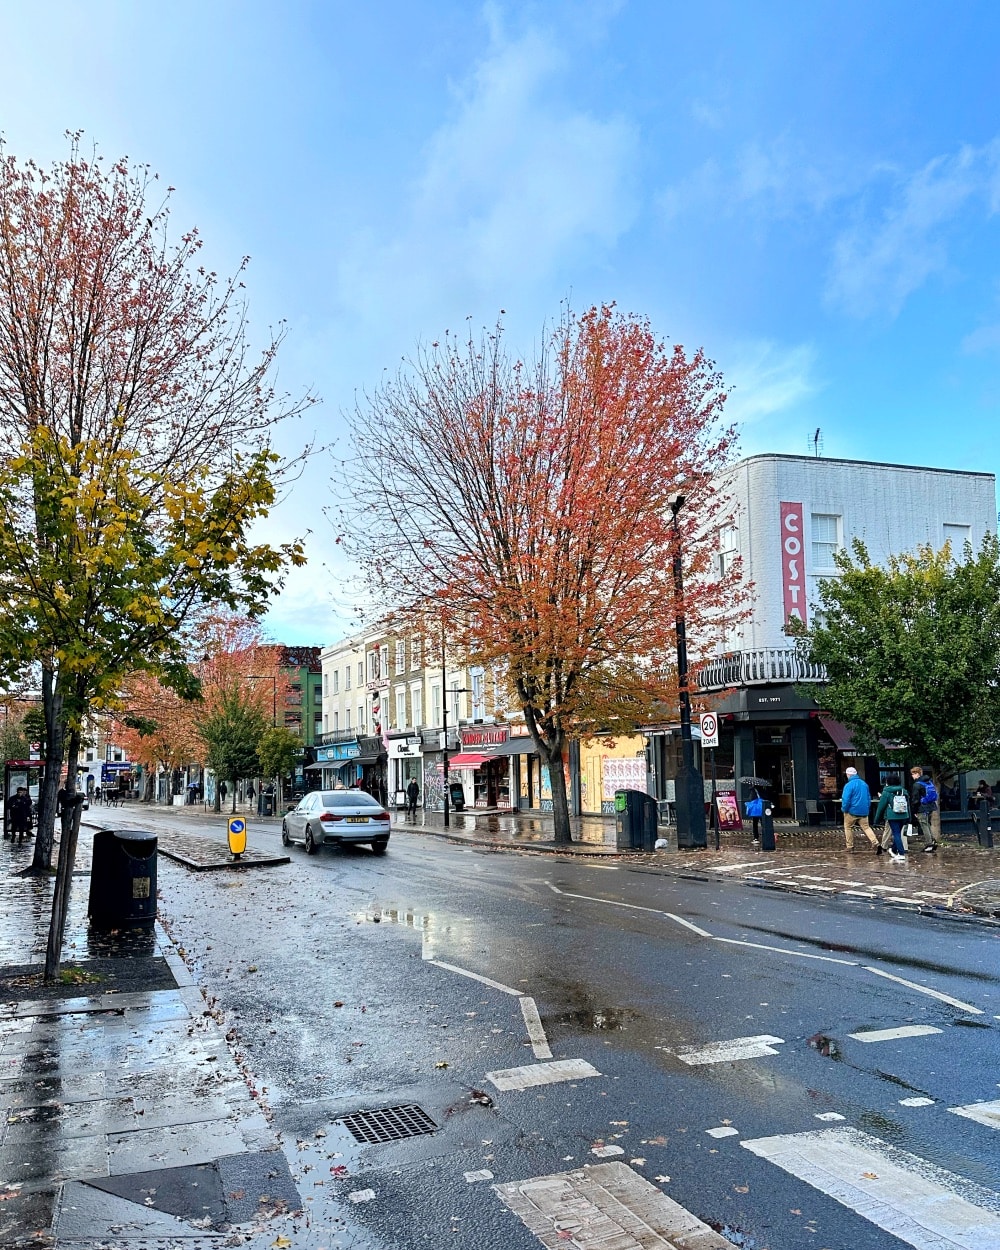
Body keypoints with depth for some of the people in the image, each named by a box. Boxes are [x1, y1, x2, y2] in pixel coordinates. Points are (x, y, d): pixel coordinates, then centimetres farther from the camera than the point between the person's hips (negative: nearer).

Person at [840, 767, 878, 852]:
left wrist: (844, 809, -3)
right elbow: (869, 798, 17)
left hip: (852, 811, -6)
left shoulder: (849, 785, -13)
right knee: (866, 827, 6)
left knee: (848, 828, 10)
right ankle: (876, 844, -13)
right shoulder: (864, 784, 10)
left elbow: (846, 799, -17)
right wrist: (868, 809, 23)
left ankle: (850, 847, 12)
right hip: (864, 811, 6)